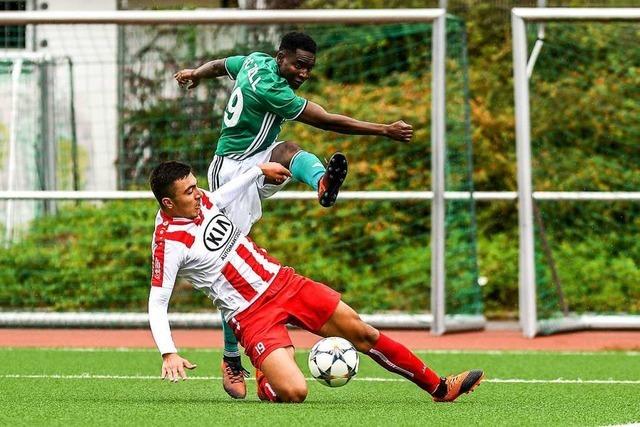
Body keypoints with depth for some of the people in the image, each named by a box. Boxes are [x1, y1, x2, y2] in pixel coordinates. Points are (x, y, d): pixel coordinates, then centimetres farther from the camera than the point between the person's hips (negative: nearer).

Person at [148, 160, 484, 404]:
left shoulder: (201, 200, 1)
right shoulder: (168, 242, -20)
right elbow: (157, 303, -19)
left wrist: (260, 169, 27)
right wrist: (168, 353, -31)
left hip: (281, 280, 7)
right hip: (252, 315, -7)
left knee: (363, 333, 6)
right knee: (294, 392, -25)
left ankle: (439, 387, 19)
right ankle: (266, 384, 12)